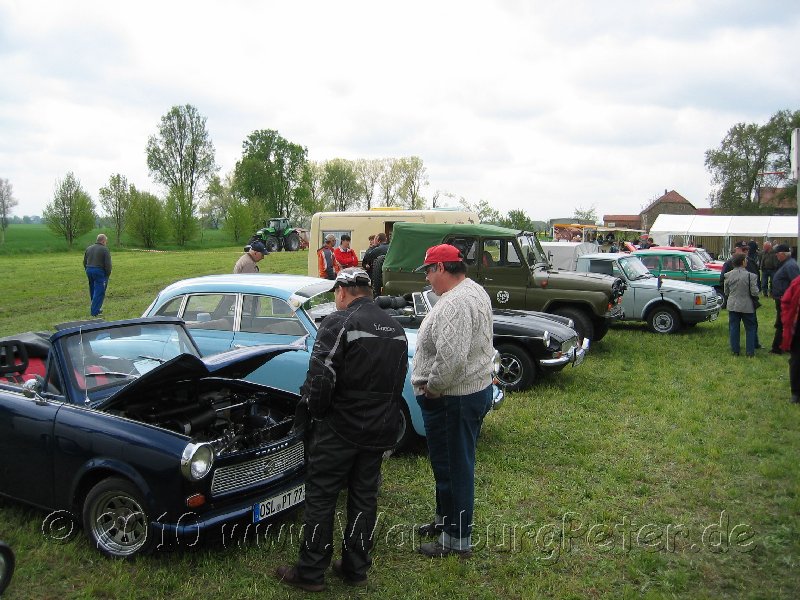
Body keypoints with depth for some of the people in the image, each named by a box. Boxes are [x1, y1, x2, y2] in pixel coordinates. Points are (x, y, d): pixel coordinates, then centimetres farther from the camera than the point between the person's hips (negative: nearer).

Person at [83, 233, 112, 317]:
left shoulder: (89, 248, 13)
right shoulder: (105, 249, -9)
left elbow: (84, 262, 16)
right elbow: (108, 264, -14)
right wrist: (108, 274, -3)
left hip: (89, 270, 7)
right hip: (99, 272, -7)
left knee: (93, 291, 18)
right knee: (99, 292, -3)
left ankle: (95, 309, 26)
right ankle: (95, 311, -7)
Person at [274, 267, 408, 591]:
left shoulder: (339, 322, -14)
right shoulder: (396, 329, 10)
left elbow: (320, 376, -19)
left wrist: (315, 409, -2)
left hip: (340, 427, -7)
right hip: (381, 430, 7)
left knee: (320, 496, 6)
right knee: (364, 498, 15)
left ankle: (310, 572, 15)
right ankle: (355, 568, 25)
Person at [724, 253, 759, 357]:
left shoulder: (728, 275, -4)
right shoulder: (750, 275, -15)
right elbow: (755, 292, -13)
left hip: (732, 305, 3)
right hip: (747, 306, -3)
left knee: (733, 328, 11)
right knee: (750, 329, 10)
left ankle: (735, 350, 16)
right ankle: (750, 352, 13)